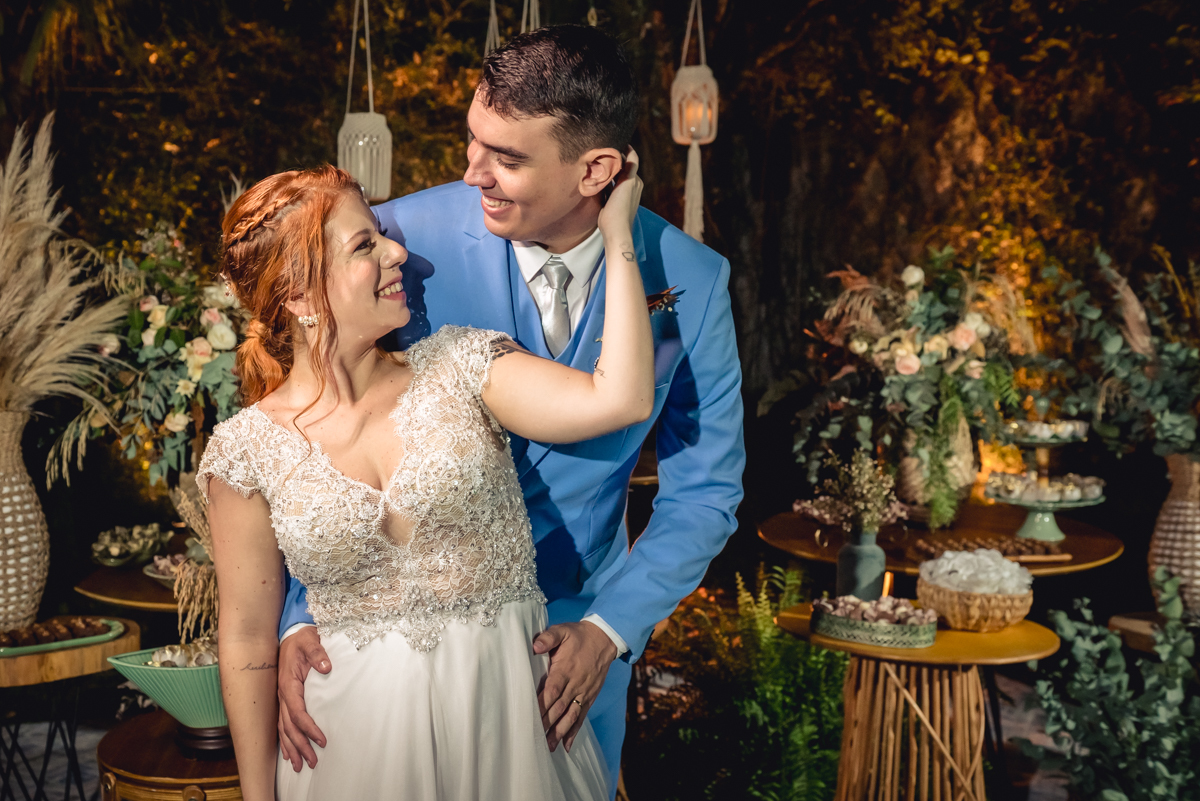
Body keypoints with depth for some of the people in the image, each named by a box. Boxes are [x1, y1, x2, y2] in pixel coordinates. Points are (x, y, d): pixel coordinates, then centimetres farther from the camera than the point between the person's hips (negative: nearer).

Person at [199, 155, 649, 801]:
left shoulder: (459, 369, -4)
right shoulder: (246, 451, -5)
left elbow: (619, 399, -18)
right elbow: (248, 638, 1)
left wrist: (617, 233, -12)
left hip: (510, 706, 1)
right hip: (361, 734, -1)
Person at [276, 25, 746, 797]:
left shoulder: (691, 281, -15)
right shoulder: (403, 240, -21)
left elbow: (704, 492, -7)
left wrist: (607, 628, -18)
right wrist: (297, 618, -25)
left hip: (582, 624, 2)